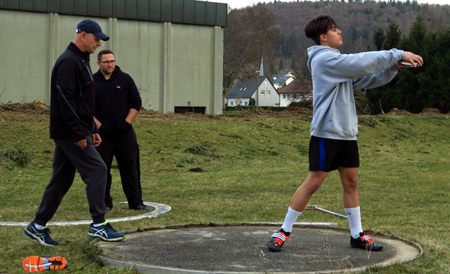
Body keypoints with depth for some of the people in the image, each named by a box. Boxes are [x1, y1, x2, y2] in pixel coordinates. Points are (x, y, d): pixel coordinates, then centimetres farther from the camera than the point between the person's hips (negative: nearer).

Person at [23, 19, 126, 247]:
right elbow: (66, 99, -21)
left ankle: (38, 226, 17)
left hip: (68, 134, 10)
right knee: (96, 170, -10)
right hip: (69, 133, -10)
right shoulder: (69, 62, -14)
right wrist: (79, 133, -21)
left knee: (62, 179, 11)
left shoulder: (80, 61, 20)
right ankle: (98, 225, -6)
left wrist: (92, 130, 21)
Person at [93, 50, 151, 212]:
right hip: (102, 135, -1)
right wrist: (98, 124, -6)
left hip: (125, 133, 1)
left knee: (130, 167, 3)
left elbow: (136, 102, 9)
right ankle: (105, 203, 12)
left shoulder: (125, 79, 6)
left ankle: (135, 202, 10)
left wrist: (127, 122, -1)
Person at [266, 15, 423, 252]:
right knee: (313, 182, -7)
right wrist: (397, 54, -16)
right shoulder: (324, 59, -12)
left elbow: (368, 79, 15)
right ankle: (283, 232, 3)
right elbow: (362, 63, -21)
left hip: (346, 133, 9)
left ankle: (357, 235, 17)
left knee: (351, 182, 10)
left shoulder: (338, 61, 18)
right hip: (326, 132, -9)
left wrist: (394, 67, -1)